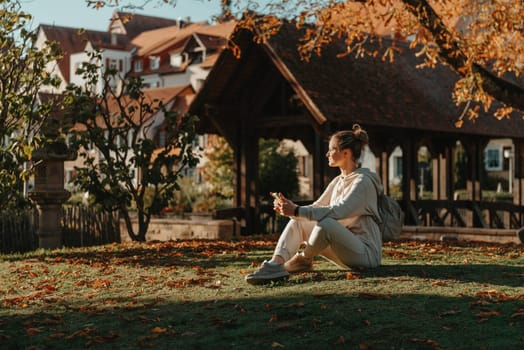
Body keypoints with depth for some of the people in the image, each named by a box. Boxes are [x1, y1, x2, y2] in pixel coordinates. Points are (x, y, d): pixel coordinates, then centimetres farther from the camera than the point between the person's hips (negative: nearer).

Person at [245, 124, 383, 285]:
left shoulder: (363, 182, -13)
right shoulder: (337, 182, 15)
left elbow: (338, 212, -27)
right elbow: (315, 209, 9)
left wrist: (297, 211, -29)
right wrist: (290, 208, -10)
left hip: (366, 252, -9)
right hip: (344, 246, 9)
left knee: (326, 223, -35)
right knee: (299, 222, -5)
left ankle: (303, 260, -10)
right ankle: (276, 264, -27)